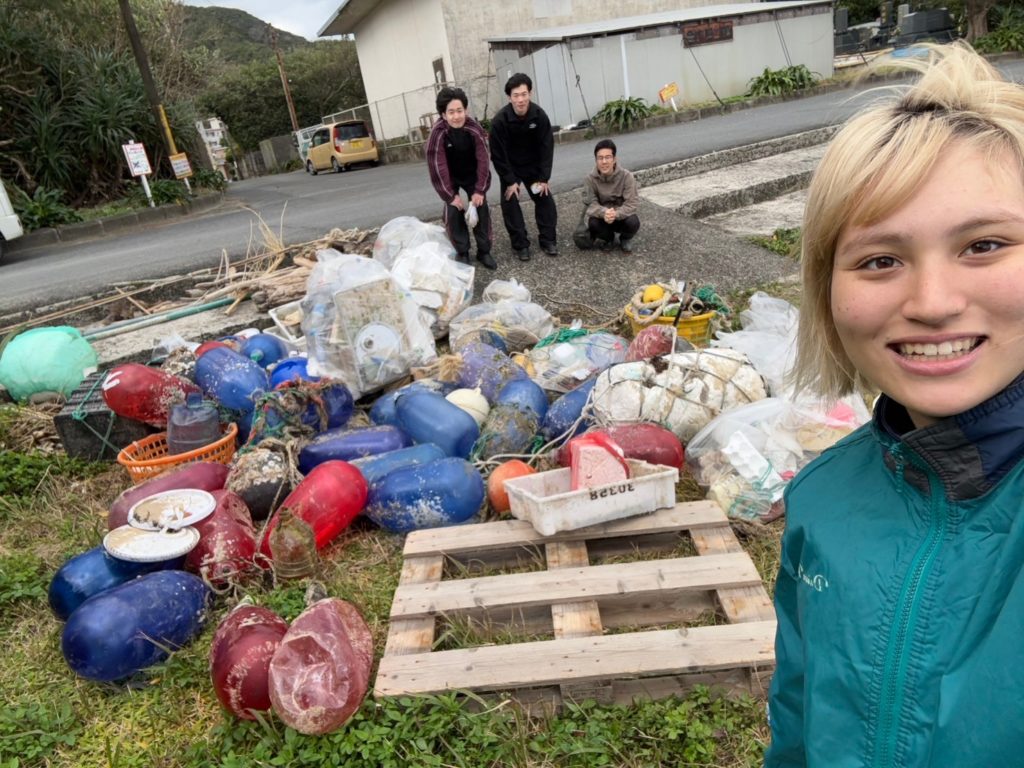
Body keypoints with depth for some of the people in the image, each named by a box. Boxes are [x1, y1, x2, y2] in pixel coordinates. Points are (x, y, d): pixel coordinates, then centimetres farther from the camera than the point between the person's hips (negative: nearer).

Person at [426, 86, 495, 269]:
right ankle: (462, 253, 5)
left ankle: (484, 251, 11)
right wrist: (450, 195, -23)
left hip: (472, 175, 1)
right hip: (450, 178, -1)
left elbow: (483, 160, -19)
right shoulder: (437, 132, -29)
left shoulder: (475, 129, -25)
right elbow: (437, 166, -26)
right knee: (453, 212, -10)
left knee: (481, 209, -2)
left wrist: (480, 190, -20)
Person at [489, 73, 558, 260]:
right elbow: (498, 154, -20)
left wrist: (543, 178, -15)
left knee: (545, 199, 0)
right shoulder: (500, 120, -26)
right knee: (510, 203, -7)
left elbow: (547, 148, -13)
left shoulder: (539, 115, -19)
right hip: (510, 169, -2)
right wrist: (510, 181, -19)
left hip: (533, 167, 2)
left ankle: (548, 240, 10)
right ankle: (521, 245, 2)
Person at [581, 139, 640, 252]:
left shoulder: (626, 176, -18)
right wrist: (604, 213, -40)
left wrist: (616, 214, -41)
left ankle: (626, 238, 7)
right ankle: (608, 237, 6)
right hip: (602, 217, 1)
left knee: (633, 222, -32)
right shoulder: (590, 179, -14)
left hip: (622, 217, -1)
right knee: (593, 223, -32)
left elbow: (632, 203, -21)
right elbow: (591, 204, -17)